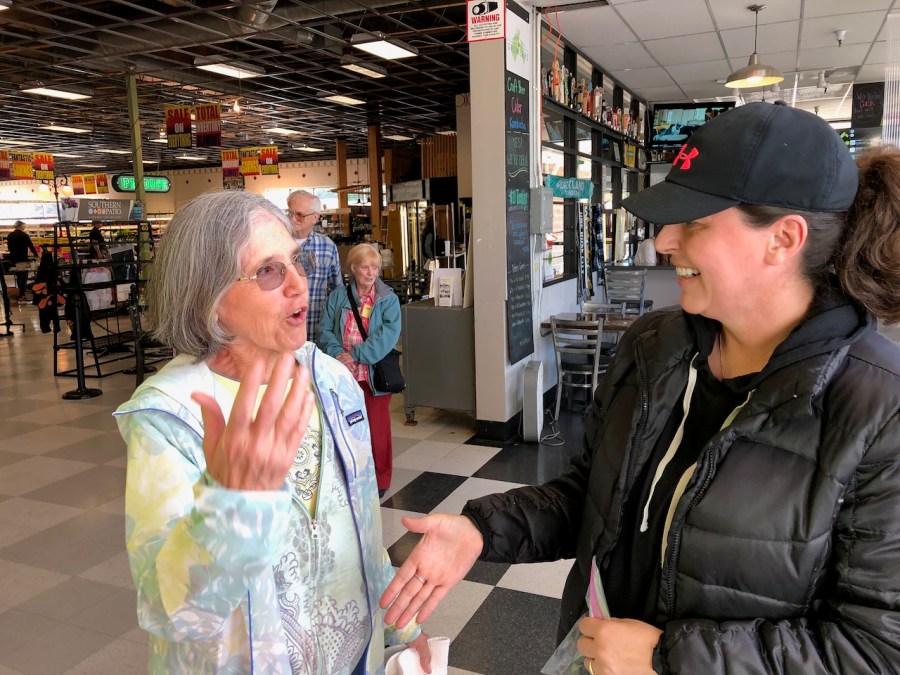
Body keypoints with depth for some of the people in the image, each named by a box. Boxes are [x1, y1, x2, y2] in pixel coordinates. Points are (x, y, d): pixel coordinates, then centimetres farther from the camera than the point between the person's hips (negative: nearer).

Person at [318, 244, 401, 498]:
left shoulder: (388, 299, -2)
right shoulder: (337, 296, 6)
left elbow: (388, 333, -14)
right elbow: (325, 329, 1)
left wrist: (356, 355, -20)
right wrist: (337, 353, -17)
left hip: (375, 374, -2)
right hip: (343, 374, 2)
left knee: (377, 428, 7)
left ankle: (379, 480, 23)